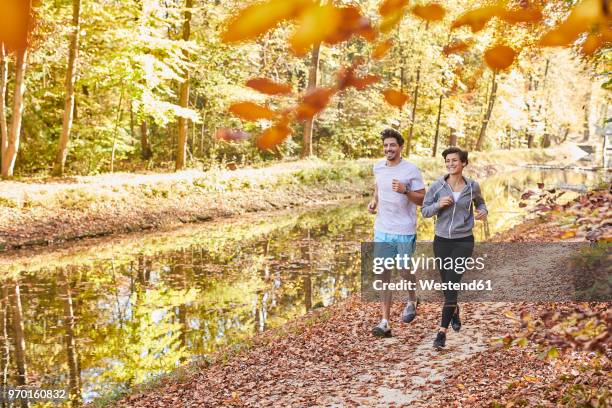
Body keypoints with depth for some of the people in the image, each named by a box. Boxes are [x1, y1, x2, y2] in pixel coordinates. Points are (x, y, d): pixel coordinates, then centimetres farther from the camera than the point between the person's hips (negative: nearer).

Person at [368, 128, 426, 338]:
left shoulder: (411, 170, -9)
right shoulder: (378, 167, 6)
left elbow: (422, 199, -7)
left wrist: (405, 191, -24)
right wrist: (374, 201, 7)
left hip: (405, 231, -4)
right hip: (382, 230, 4)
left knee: (405, 272, 6)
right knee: (384, 274, 1)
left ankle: (412, 301, 39)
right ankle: (385, 322, 4)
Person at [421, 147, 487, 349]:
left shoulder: (472, 186, -2)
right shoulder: (437, 186, -4)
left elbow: (480, 203, 18)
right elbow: (425, 211, 0)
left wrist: (483, 211, -4)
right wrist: (439, 204, -19)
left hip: (463, 241, -2)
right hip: (442, 241, 2)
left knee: (451, 284, -13)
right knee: (446, 283, 16)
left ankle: (442, 331, -10)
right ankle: (454, 310, 49)